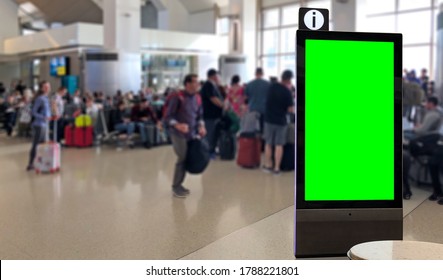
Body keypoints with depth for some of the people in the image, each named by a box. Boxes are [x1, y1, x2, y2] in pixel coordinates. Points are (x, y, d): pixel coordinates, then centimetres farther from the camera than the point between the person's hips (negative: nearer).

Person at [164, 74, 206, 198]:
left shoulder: (197, 98, 6)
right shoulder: (178, 97, -12)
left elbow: (199, 115, 17)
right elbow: (168, 116, -12)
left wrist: (201, 126, -2)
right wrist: (177, 125, -29)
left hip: (192, 134, 6)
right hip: (179, 134, -6)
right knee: (182, 159, -6)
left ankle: (178, 184, 22)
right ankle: (176, 187, 8)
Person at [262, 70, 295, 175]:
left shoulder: (272, 87, -1)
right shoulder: (287, 92, -15)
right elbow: (290, 109, -14)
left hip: (269, 119, 4)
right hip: (281, 121, -4)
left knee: (268, 143, 14)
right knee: (279, 145, 5)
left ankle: (268, 165, 21)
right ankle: (276, 168, 5)